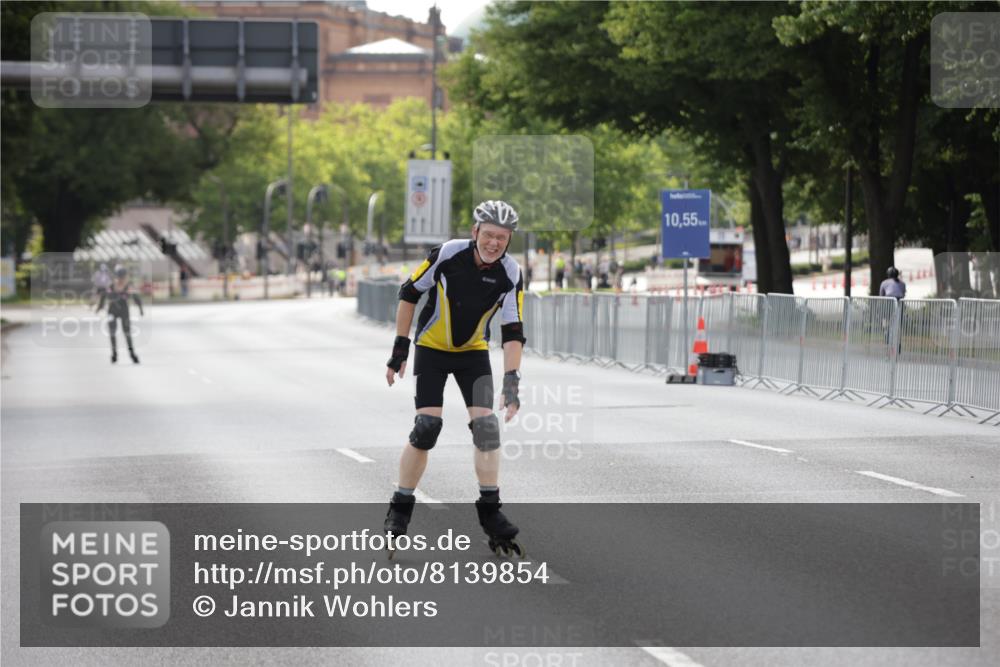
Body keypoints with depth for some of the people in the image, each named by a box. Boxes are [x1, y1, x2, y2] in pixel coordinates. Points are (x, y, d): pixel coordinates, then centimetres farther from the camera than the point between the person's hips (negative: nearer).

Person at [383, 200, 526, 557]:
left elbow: (512, 333, -16)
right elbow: (409, 292, -9)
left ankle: (490, 511, -1)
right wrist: (400, 347, -7)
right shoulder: (449, 253, -22)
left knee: (486, 425, -11)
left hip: (473, 352, 2)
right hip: (432, 349, -2)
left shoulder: (510, 273, -17)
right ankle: (399, 509, 0)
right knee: (426, 426, -13)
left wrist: (512, 380, -27)